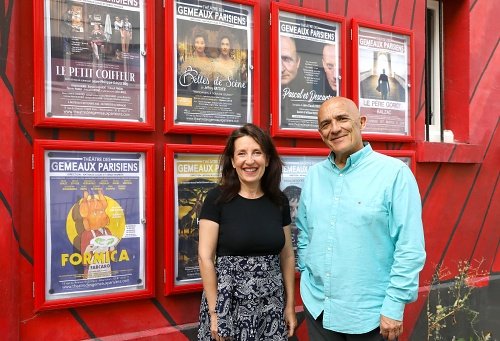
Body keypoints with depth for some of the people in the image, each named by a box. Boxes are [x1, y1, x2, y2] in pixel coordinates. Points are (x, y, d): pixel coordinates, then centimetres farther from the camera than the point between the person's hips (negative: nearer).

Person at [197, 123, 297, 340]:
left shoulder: (279, 201, 2)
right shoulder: (217, 198, -10)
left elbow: (287, 256, 8)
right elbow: (205, 257, -10)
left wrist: (290, 304, 8)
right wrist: (214, 311, -11)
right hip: (229, 304, -3)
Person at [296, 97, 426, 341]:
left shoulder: (395, 172, -11)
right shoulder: (313, 175, 4)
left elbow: (410, 248, -13)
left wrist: (394, 306, -14)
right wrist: (308, 274, 7)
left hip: (370, 313, -4)